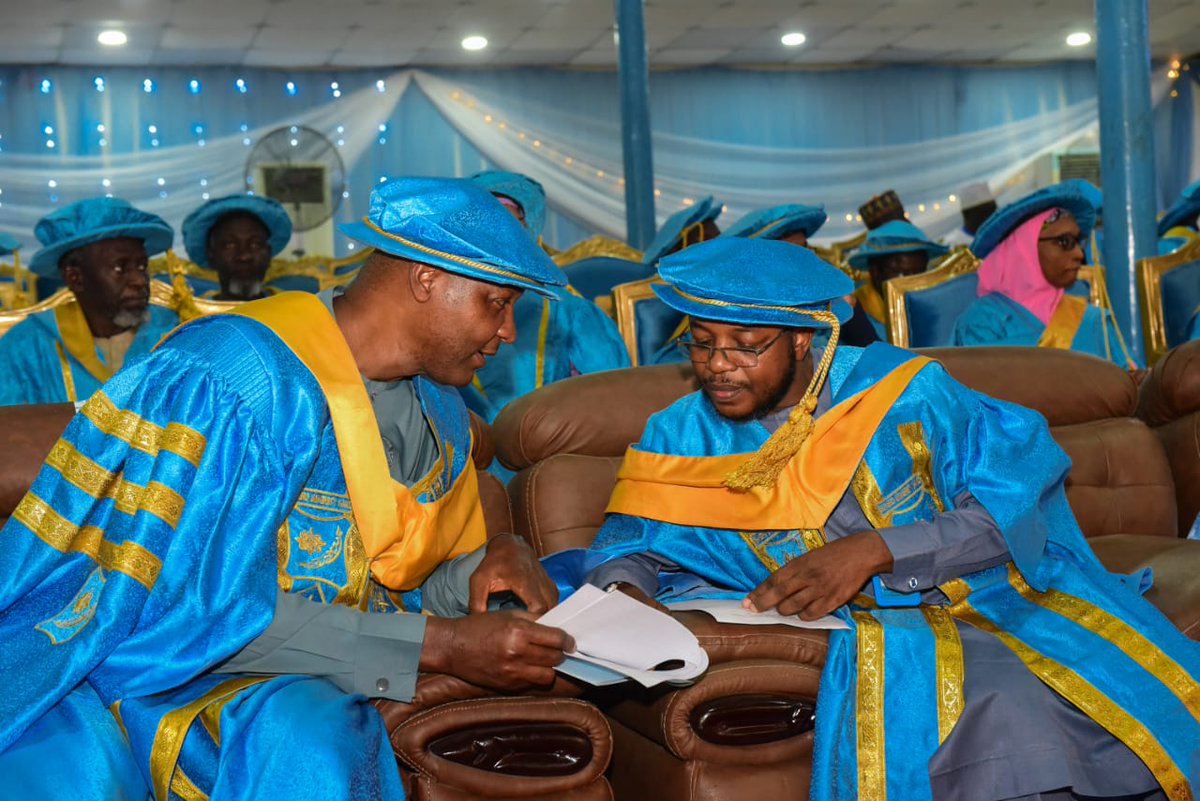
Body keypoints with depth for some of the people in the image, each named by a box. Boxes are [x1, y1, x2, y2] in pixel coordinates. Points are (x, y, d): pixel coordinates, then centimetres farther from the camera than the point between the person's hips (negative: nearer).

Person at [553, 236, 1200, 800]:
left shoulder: (901, 389, -5)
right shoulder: (680, 437, 3)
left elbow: (1012, 508, -9)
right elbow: (631, 545, 7)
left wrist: (873, 551, -22)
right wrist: (625, 593, -18)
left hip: (969, 602, 1)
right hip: (848, 636, 0)